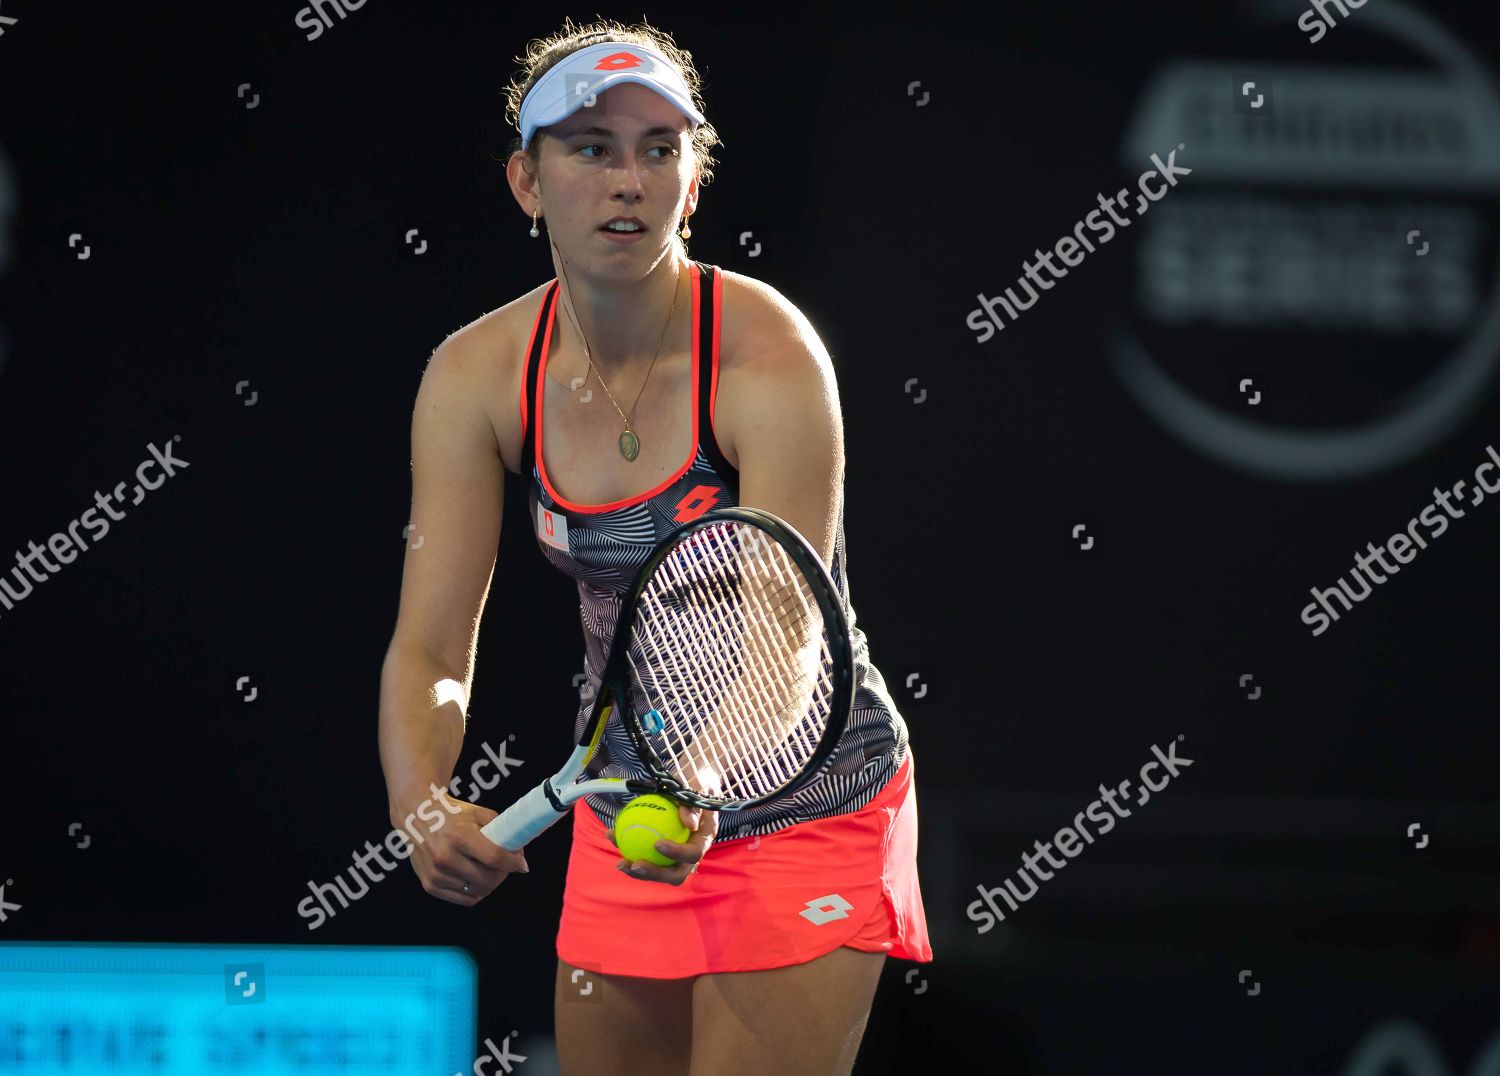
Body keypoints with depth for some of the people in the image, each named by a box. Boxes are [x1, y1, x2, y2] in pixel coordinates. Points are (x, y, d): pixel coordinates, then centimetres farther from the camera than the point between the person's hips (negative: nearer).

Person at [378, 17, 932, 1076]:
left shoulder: (769, 360, -22)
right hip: (623, 818, 5)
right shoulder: (477, 375, -10)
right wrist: (423, 804, -34)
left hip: (803, 801, -4)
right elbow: (431, 648, -14)